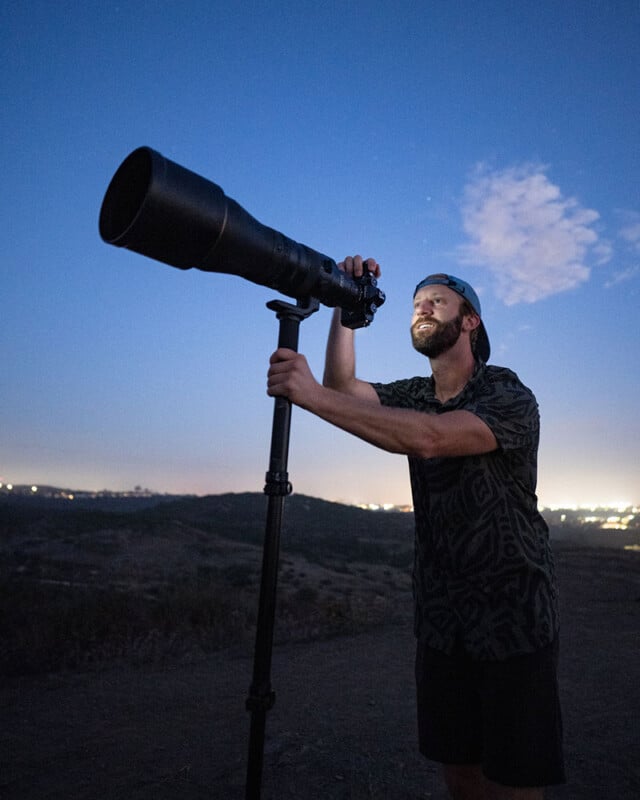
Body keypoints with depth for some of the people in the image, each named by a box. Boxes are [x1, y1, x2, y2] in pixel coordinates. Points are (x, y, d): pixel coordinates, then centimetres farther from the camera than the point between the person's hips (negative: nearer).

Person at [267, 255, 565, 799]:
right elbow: (343, 388, -3)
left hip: (514, 620, -5)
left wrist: (312, 395, -36)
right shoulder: (413, 397, 8)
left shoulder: (509, 397, -14)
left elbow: (429, 438, -32)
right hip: (442, 620, 5)